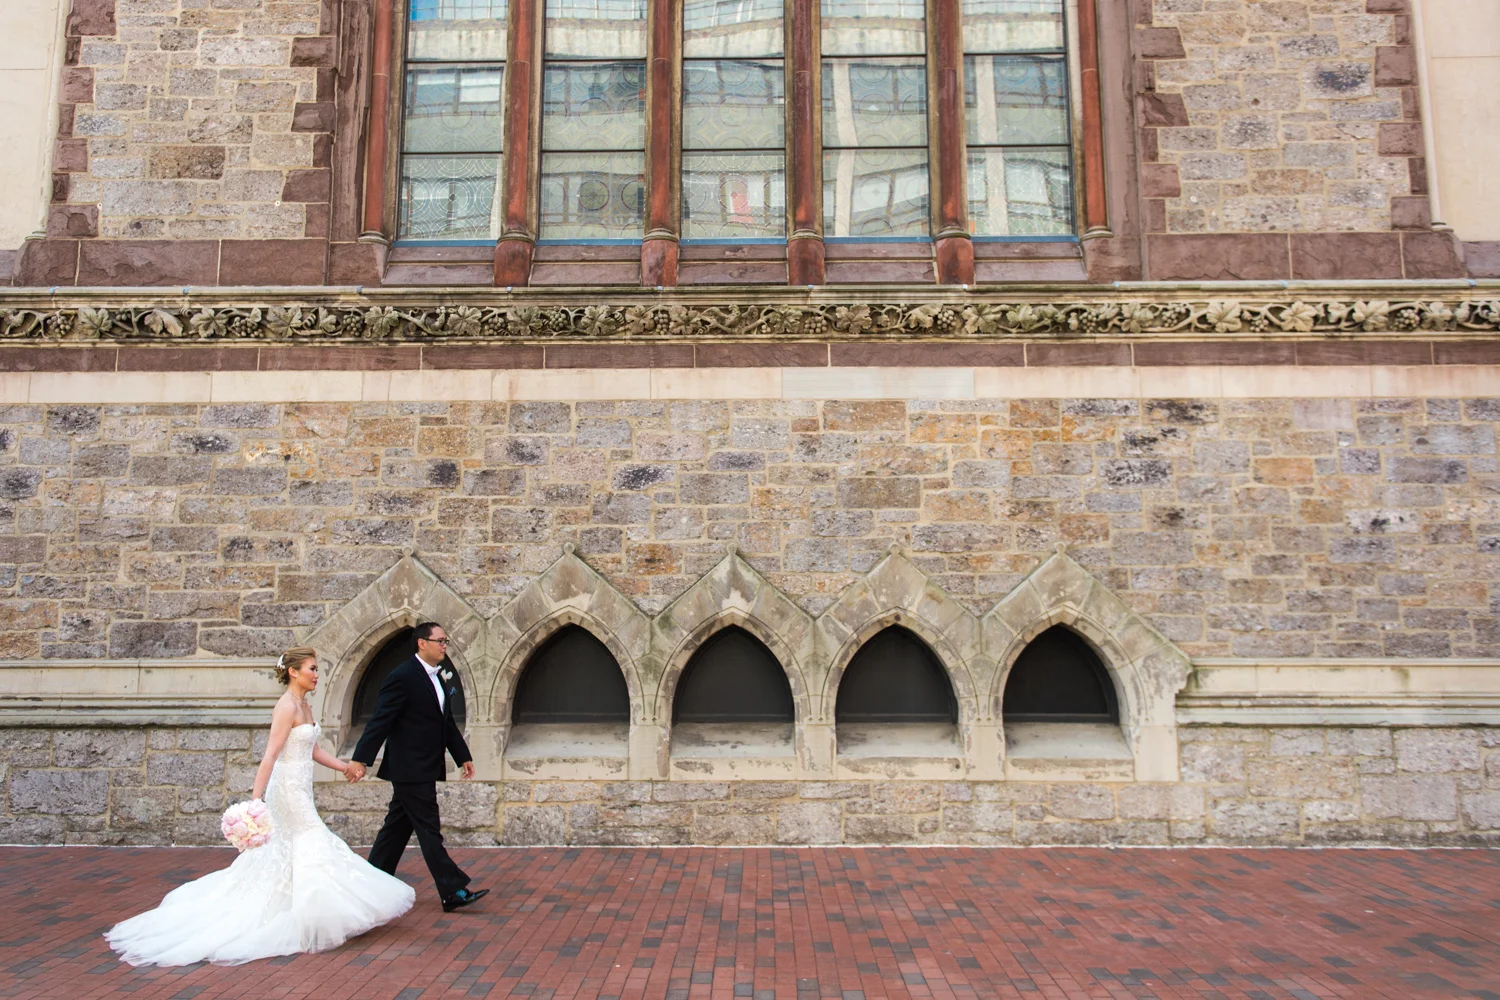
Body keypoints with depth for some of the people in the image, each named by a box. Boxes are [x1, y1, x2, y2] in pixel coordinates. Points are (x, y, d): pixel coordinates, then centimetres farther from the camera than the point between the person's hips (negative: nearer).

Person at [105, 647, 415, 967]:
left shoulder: (304, 706, 10)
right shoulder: (287, 707, -18)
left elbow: (313, 749, 16)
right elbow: (270, 755, -24)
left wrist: (345, 767, 11)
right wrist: (256, 800, -27)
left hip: (298, 791, 9)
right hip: (289, 790, -9)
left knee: (284, 856, 16)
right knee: (311, 851, -4)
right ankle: (307, 927, 5)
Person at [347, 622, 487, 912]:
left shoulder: (442, 676, 12)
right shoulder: (403, 677, -14)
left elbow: (447, 722, 19)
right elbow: (380, 720, -17)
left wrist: (463, 756, 19)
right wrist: (361, 759, -22)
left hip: (424, 769, 9)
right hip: (410, 768, -9)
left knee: (398, 827, 16)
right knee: (429, 830, -5)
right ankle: (453, 892, -2)